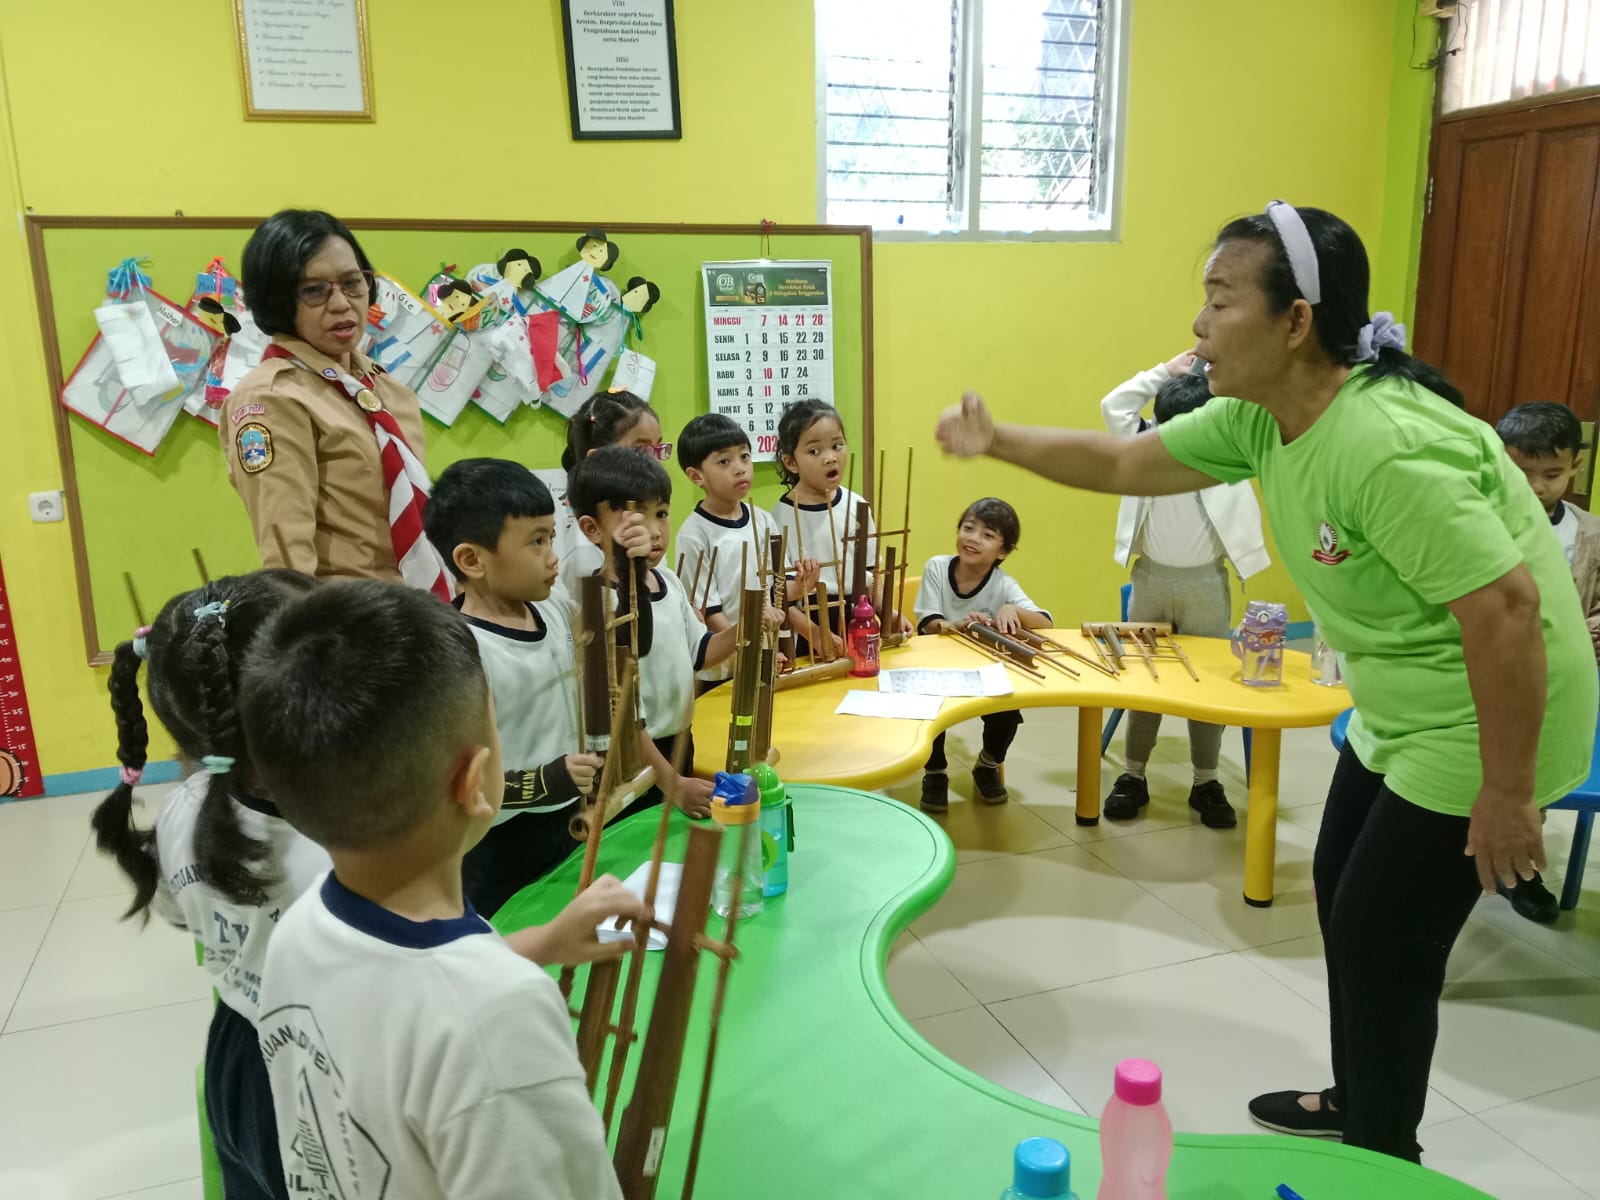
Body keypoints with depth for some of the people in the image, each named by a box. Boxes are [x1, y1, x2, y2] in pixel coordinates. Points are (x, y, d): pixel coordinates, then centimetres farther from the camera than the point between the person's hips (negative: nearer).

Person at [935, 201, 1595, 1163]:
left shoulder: (1387, 449, -32)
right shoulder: (1262, 416, -4)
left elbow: (1505, 608, -31)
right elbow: (1125, 464, 7)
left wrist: (1506, 794, -24)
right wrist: (999, 442, 4)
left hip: (1488, 720, -9)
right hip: (1398, 712, 9)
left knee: (1382, 943, 2)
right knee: (1343, 897, 19)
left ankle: (1382, 1162, 27)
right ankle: (1354, 1101, 41)